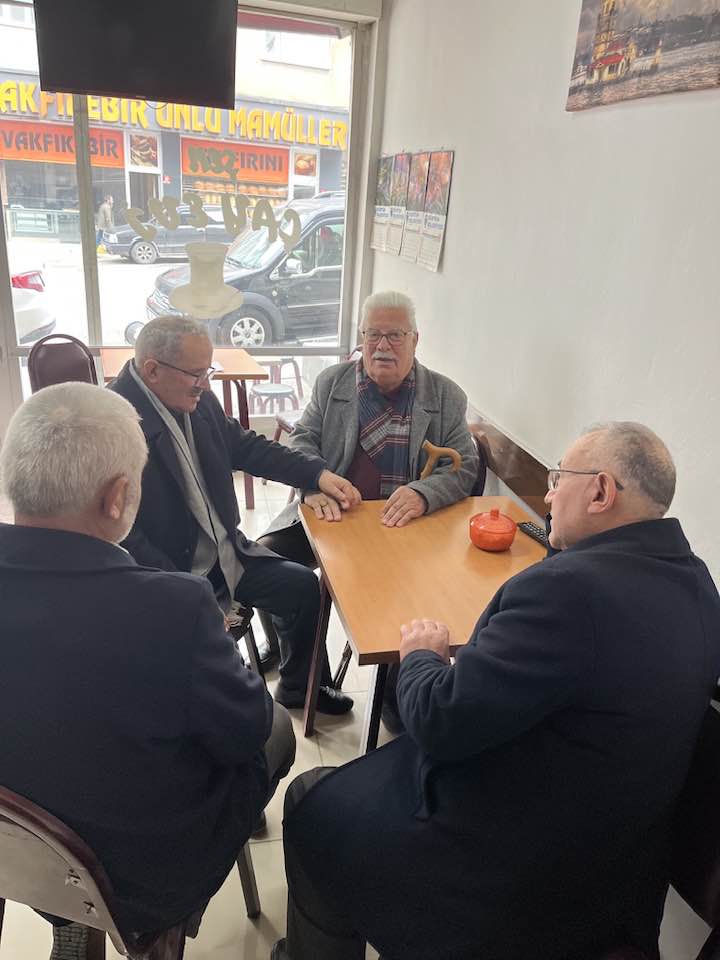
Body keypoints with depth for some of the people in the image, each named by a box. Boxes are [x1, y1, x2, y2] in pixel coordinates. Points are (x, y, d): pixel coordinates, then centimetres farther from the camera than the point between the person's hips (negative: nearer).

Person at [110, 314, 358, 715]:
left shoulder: (198, 401, -1)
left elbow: (245, 446, 12)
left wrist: (319, 473, 1)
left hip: (224, 553, 8)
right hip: (173, 571, -7)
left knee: (303, 585, 5)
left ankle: (299, 686, 28)